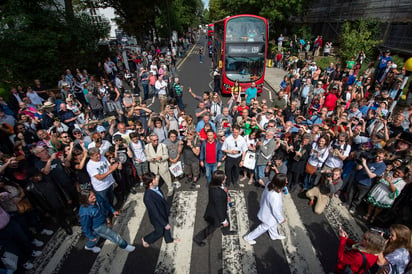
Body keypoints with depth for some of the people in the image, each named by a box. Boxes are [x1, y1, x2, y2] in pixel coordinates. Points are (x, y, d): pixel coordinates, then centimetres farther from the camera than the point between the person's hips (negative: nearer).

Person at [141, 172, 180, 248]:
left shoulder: (155, 187, -19)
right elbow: (155, 213, -31)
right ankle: (145, 239, 50)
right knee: (159, 232, 22)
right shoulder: (148, 198, -42)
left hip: (164, 212, 6)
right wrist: (165, 224, -20)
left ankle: (169, 239, 58)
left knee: (166, 228, 29)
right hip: (158, 218, -6)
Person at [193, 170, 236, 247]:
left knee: (226, 219, 33)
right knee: (212, 227, 21)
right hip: (216, 214, -7)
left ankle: (226, 231, 65)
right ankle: (198, 238, 44)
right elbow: (219, 208, -30)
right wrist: (223, 221, -14)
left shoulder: (213, 184, -21)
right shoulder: (217, 194, -46)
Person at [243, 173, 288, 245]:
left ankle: (274, 235, 64)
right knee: (264, 227, 21)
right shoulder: (275, 197, -45)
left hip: (265, 209, 7)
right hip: (269, 216, -7)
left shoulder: (269, 184, -23)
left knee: (273, 225, 34)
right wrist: (281, 219, -10)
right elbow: (275, 211, -28)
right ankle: (248, 237, 40)